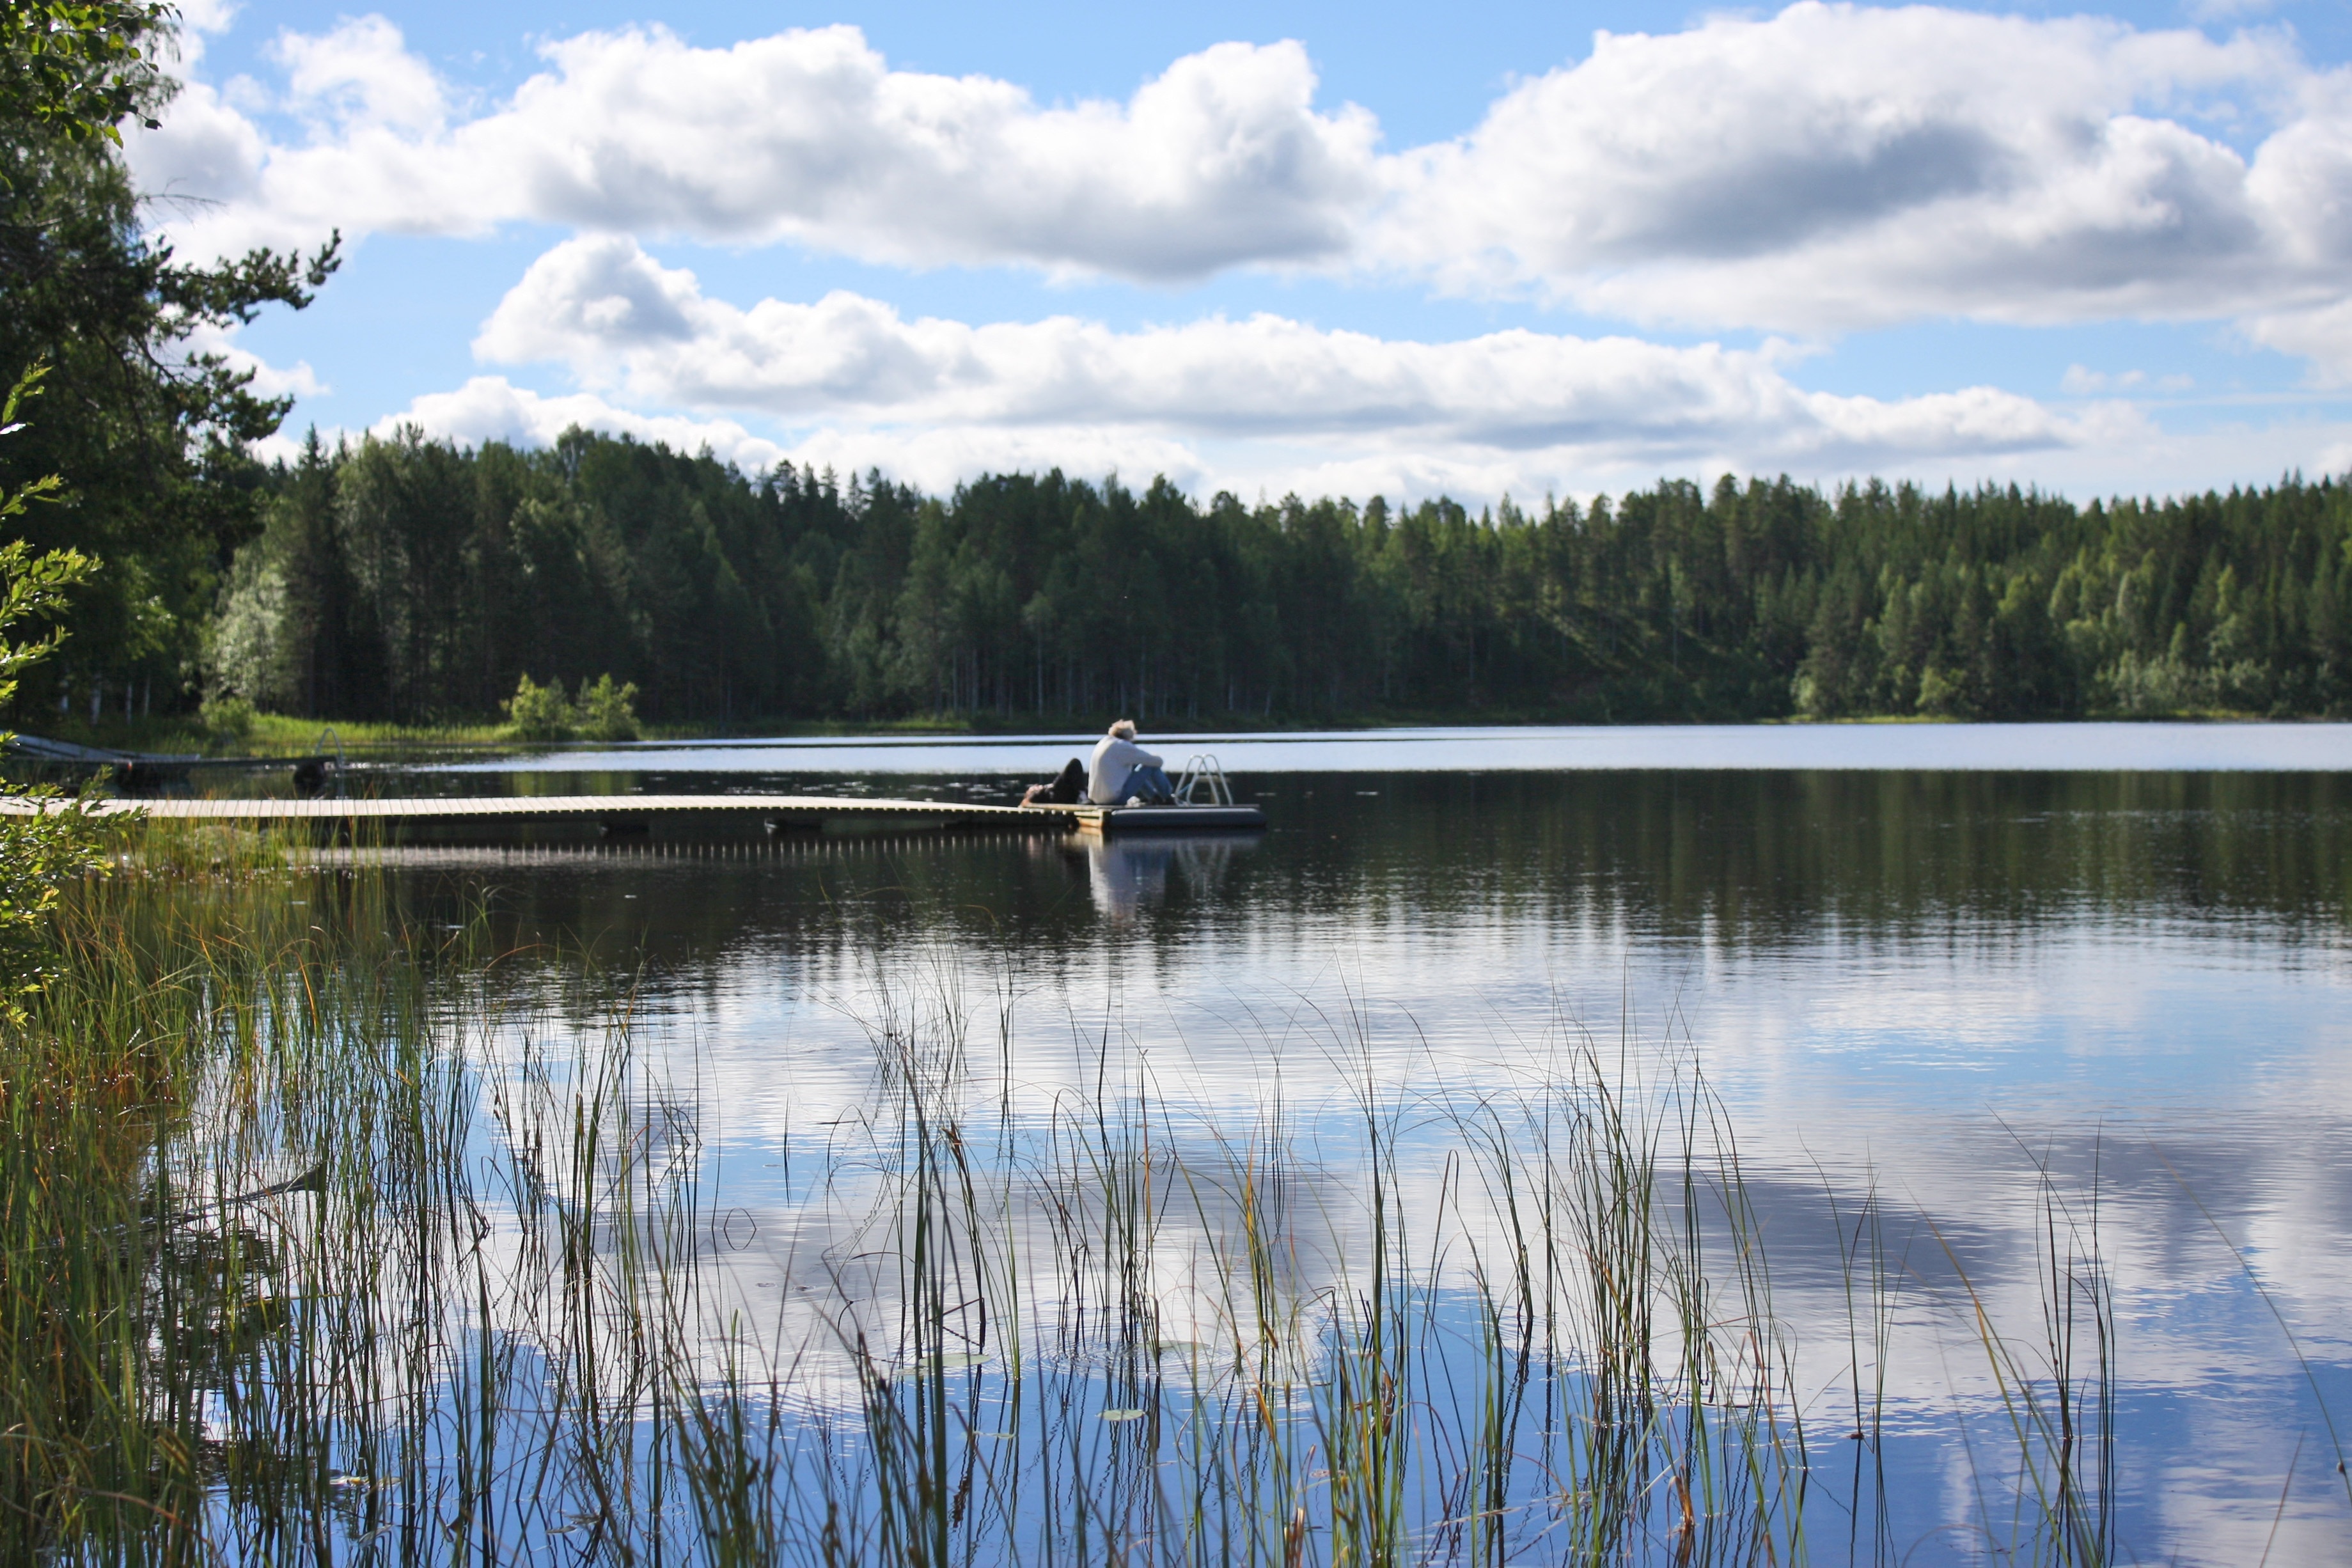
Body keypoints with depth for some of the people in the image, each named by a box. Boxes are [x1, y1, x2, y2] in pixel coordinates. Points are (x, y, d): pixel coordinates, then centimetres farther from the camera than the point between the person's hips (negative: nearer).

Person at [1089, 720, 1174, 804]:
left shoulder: (1105, 741, 11)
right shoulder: (1122, 746, -12)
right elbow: (1157, 761, -8)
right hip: (1116, 798, -9)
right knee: (1152, 766, 1)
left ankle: (1155, 797, 42)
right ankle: (1168, 798, 19)